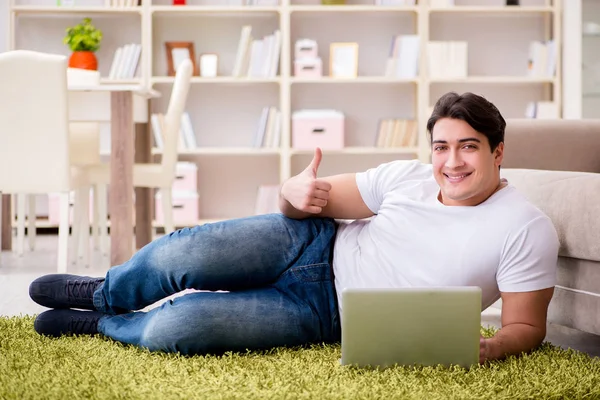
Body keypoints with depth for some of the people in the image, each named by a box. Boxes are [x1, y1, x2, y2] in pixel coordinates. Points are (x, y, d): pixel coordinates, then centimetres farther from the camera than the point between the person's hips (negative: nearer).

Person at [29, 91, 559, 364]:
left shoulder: (527, 230, -14)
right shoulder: (408, 177, -2)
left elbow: (527, 325, -13)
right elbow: (313, 198, 4)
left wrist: (487, 348, -36)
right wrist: (297, 194, -22)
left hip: (326, 314, -3)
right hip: (314, 245, 4)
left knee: (170, 329, -19)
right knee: (182, 254, -18)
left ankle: (102, 324, 17)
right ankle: (102, 292, 18)